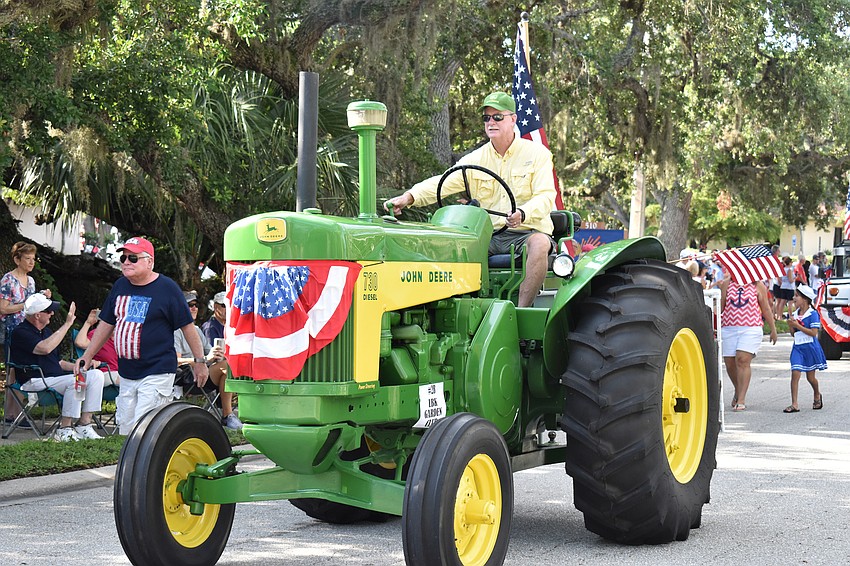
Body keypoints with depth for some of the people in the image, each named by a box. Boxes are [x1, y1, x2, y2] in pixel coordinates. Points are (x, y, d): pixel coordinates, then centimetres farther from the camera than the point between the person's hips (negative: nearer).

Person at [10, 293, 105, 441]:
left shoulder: (46, 331, 21)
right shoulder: (20, 333, -8)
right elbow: (45, 348, -26)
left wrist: (74, 366, 5)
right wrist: (67, 324, -21)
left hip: (56, 376, 9)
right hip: (34, 382, -9)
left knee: (96, 375, -6)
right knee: (74, 380, -32)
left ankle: (84, 423, -10)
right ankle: (64, 430, -25)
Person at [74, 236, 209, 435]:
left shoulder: (167, 288, -7)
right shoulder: (120, 286, 11)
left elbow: (187, 327, -4)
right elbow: (106, 323, 19)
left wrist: (200, 361, -2)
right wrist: (88, 356, 16)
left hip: (157, 373, -7)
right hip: (127, 373, 7)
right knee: (126, 430, 8)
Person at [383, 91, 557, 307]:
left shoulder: (537, 153, 2)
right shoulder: (476, 159, 10)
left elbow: (546, 197, -8)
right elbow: (444, 183, -2)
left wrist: (522, 214, -30)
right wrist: (409, 197, -21)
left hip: (526, 231, -3)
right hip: (487, 235, 3)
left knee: (540, 243, -37)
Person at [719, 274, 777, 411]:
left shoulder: (757, 285, 6)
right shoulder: (726, 284, 10)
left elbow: (766, 308, 12)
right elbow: (720, 306, 8)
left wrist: (773, 329, 15)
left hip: (751, 329, -3)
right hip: (729, 328, 3)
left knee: (743, 360, -16)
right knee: (730, 363, 4)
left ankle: (741, 400, -15)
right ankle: (738, 391, 33)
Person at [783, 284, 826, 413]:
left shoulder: (813, 314, -11)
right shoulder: (795, 314, 8)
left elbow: (813, 333, -17)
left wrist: (798, 325, -19)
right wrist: (790, 326, -7)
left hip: (810, 348, -4)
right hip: (798, 347, 4)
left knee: (810, 377, 10)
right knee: (795, 374, -9)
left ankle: (817, 395, 40)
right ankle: (794, 404, -10)